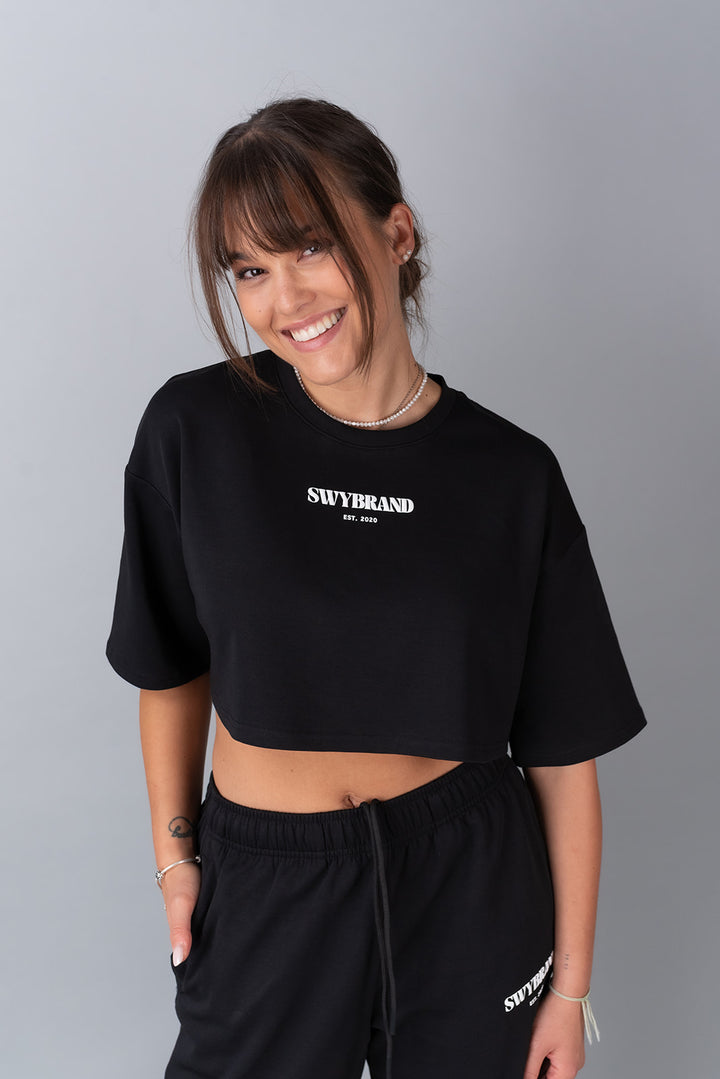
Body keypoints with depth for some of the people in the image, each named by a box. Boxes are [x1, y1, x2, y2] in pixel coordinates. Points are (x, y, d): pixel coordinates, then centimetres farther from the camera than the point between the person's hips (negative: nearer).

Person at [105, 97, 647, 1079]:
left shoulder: (512, 474, -10)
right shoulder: (195, 429, -10)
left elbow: (563, 749, -6)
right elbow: (173, 664, 3)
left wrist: (571, 985, -2)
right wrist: (174, 851, 5)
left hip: (471, 889, 0)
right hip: (262, 884, 1)